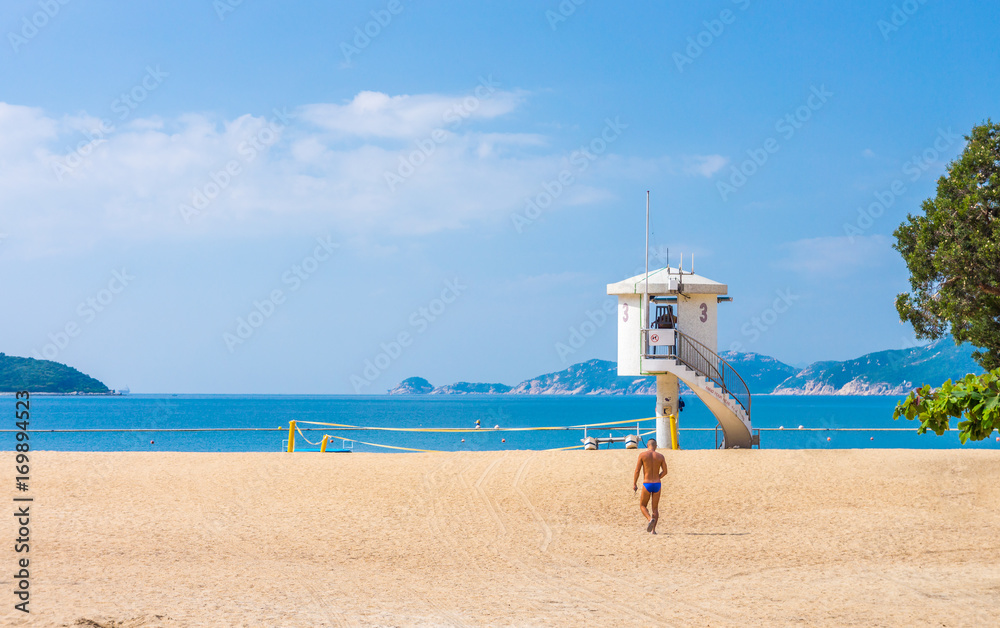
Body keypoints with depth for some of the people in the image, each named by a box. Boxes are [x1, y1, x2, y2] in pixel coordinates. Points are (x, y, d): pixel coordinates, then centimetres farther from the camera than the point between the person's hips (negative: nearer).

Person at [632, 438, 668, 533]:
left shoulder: (642, 455, -3)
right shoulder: (660, 456, 3)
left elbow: (637, 470, -5)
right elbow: (665, 471, 5)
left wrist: (634, 484, 2)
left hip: (647, 484, -2)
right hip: (657, 484, 2)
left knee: (642, 506, 12)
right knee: (655, 508, 12)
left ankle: (650, 519, -17)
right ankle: (653, 529, 3)